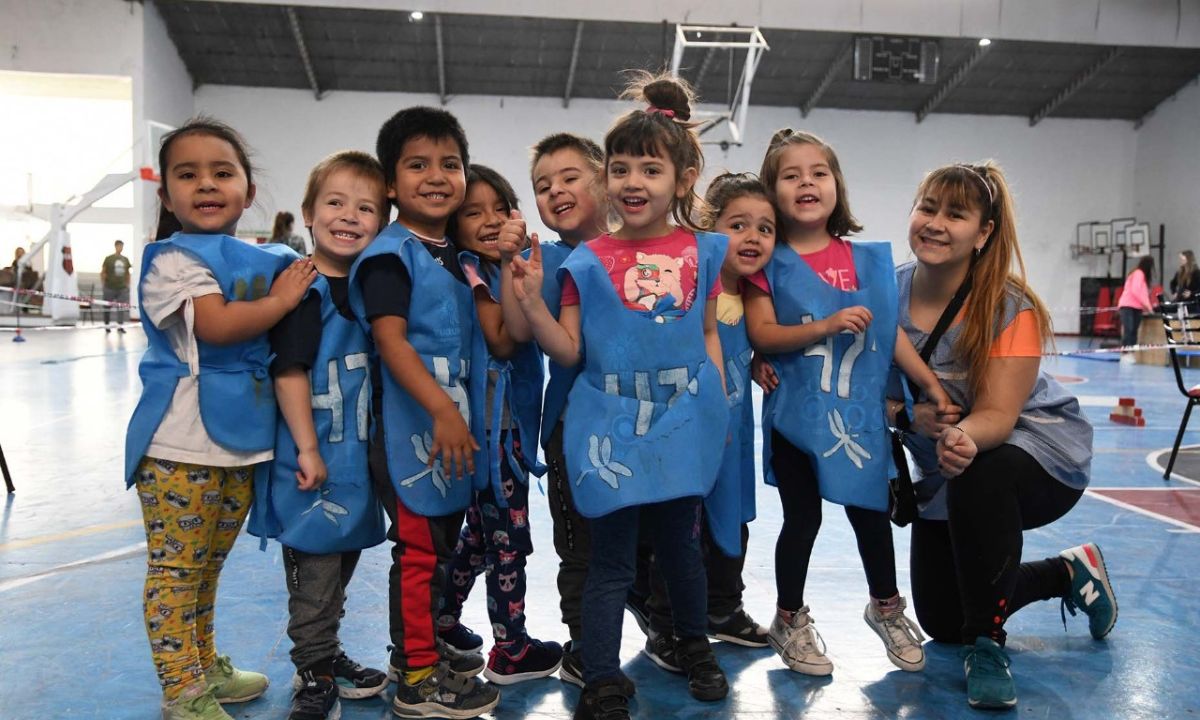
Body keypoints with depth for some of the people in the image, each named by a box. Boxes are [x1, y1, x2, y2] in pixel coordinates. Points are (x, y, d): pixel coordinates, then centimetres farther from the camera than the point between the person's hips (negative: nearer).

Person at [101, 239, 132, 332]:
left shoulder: (125, 259, 9)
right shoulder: (109, 259, -3)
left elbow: (127, 273, 16)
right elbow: (103, 272, -2)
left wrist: (127, 284, 13)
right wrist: (103, 284, -6)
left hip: (122, 288, 3)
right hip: (110, 287, -3)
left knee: (122, 307, 0)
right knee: (107, 307, 6)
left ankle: (119, 326, 7)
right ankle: (106, 325, 18)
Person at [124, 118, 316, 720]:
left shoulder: (268, 261, 12)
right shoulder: (174, 260, -9)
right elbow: (217, 325, -24)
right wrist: (282, 300, -13)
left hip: (243, 442, 7)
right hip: (180, 448, -7)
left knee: (207, 565, 19)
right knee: (175, 568, 2)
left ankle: (204, 666, 33)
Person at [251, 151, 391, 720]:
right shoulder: (303, 288, -15)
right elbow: (289, 370, -18)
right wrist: (308, 450, -19)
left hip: (357, 453, 8)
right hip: (315, 458, -8)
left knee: (341, 556, 19)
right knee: (314, 563, 2)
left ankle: (326, 656, 35)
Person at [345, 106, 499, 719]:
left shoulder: (455, 255, 14)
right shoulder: (391, 254, -12)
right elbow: (389, 339, -22)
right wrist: (442, 409, -28)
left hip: (454, 426, 9)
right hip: (413, 428, -9)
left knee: (440, 544, 18)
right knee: (418, 550, -1)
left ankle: (422, 649, 34)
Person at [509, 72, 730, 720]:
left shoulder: (701, 252, 3)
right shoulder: (589, 261, -2)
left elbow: (709, 334, 11)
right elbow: (570, 352, -4)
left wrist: (719, 403, 7)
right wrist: (531, 303, -17)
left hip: (683, 420, 2)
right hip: (610, 426, -1)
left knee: (680, 541, 17)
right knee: (610, 558, 5)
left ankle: (693, 645, 42)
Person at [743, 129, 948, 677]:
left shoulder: (866, 260, 5)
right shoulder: (770, 263, -4)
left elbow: (889, 331, 7)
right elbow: (760, 334, -13)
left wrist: (934, 386, 5)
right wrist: (827, 325, -23)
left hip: (859, 411, 3)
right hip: (797, 415, -3)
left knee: (870, 509, 12)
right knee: (802, 517, 5)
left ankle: (886, 607, 37)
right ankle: (790, 621, 26)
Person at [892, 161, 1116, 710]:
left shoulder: (1010, 307, -25)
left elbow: (997, 415, -30)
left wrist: (967, 439, -52)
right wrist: (907, 414, -33)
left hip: (1039, 455, -5)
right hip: (943, 473, 5)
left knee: (978, 475, -42)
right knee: (940, 622, 10)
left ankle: (986, 644, -19)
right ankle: (1069, 573, 36)